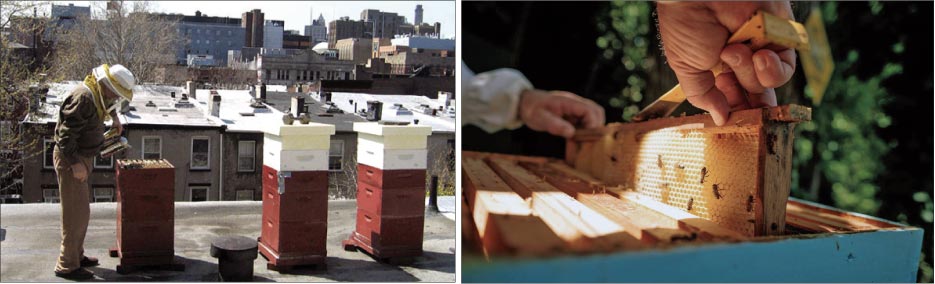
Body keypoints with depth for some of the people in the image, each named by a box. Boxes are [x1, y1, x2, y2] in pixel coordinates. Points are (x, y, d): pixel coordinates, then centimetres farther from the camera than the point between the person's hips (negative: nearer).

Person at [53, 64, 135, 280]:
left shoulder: (97, 94, 8)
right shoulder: (83, 98, -23)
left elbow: (108, 103, 37)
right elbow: (66, 134, -27)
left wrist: (115, 118, 25)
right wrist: (75, 164, -29)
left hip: (81, 158, 10)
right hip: (70, 160, -10)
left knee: (79, 211, 18)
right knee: (76, 212, -7)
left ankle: (76, 255, 30)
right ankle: (67, 266, -1)